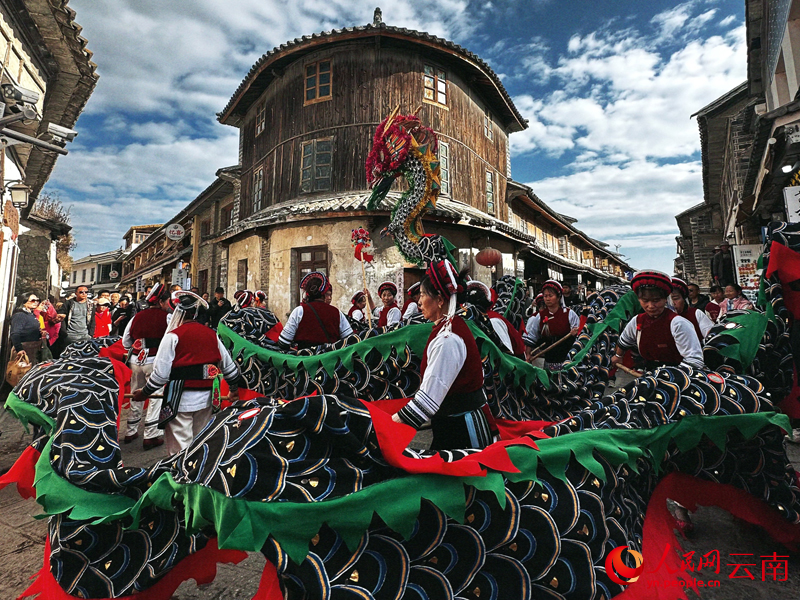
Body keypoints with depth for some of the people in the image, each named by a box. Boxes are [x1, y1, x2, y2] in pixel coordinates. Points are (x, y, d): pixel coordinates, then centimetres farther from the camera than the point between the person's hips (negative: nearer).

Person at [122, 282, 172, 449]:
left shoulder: (137, 316, 7)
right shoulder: (166, 317, -9)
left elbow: (125, 341, 13)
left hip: (136, 360, 6)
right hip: (155, 361, -6)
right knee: (156, 397, 2)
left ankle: (130, 432, 30)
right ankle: (151, 435, 2)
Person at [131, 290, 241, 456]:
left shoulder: (173, 336, -11)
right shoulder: (211, 334, 5)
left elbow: (160, 373, -13)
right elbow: (228, 365, 11)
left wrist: (144, 393, 4)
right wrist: (234, 389, 24)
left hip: (181, 400, -5)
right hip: (206, 399, 5)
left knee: (180, 450, 5)